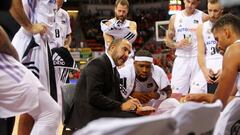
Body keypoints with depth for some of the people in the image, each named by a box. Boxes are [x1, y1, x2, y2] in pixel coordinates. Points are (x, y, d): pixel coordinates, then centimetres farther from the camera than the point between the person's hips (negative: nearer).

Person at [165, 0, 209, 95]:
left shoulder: (203, 17, 0)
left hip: (198, 59, -2)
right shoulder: (174, 18, 9)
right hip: (181, 59, 2)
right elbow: (168, 41, 14)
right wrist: (177, 44, -7)